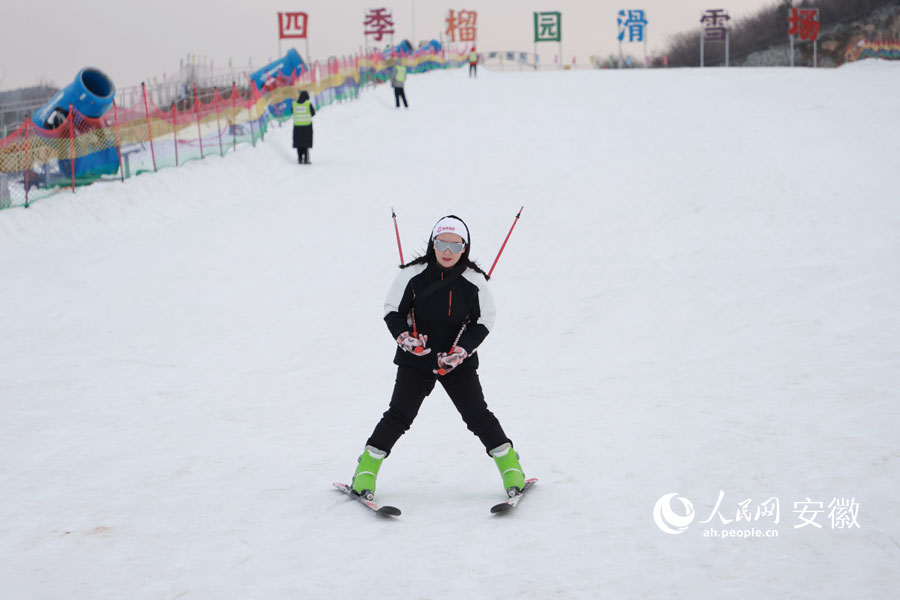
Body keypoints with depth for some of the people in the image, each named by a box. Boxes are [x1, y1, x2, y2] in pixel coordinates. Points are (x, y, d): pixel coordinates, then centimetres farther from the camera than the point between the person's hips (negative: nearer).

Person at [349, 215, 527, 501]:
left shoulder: (474, 280, -7)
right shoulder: (413, 274, -10)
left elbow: (483, 321, 1)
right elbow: (392, 309, 0)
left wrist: (461, 351, -13)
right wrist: (404, 337, -19)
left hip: (458, 362, 1)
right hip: (416, 359, 0)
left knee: (477, 415, -2)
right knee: (399, 415, -5)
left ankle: (511, 467, 14)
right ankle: (366, 471, 8)